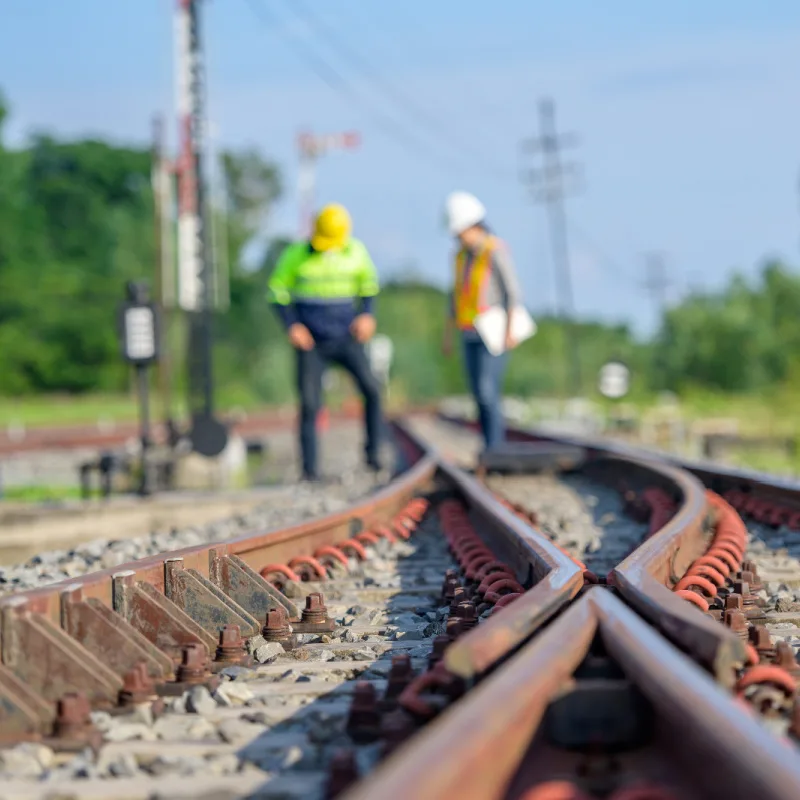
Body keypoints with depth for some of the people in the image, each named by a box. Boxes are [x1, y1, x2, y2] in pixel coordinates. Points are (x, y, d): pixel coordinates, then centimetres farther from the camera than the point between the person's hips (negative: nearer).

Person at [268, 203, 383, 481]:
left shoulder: (356, 251, -3)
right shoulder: (297, 254, -9)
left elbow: (368, 282, 14)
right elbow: (277, 290, 1)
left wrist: (367, 314, -1)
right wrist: (292, 326, -11)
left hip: (345, 337, 2)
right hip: (311, 342, -2)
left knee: (371, 389, -14)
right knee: (309, 404, -8)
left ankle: (372, 453, 1)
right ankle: (309, 467, 2)